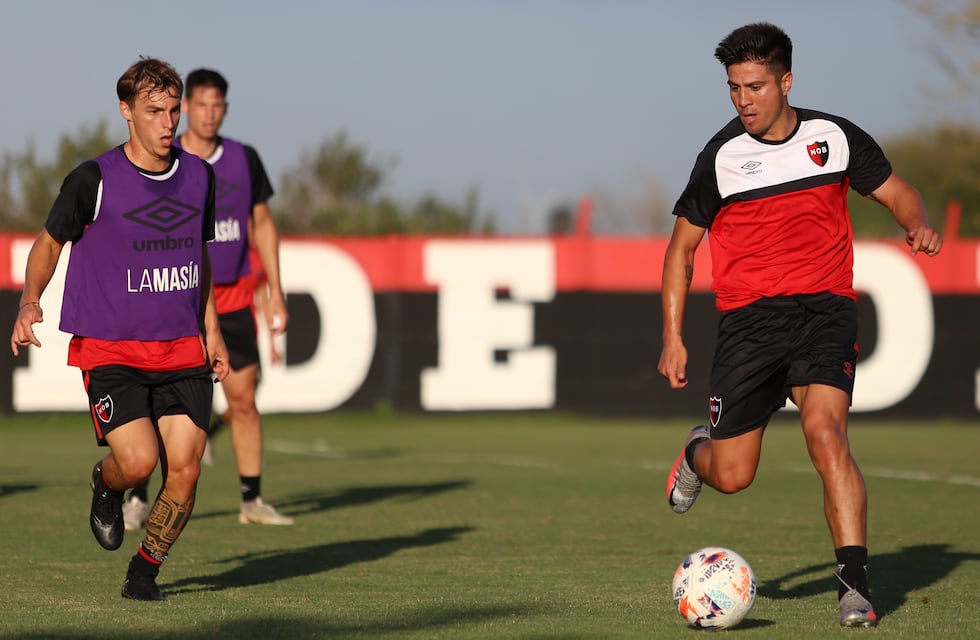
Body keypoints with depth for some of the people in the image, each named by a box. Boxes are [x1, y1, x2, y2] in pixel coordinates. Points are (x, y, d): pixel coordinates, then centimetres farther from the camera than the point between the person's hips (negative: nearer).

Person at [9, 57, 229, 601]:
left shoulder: (199, 175, 7)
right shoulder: (94, 179, -7)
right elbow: (50, 241, 6)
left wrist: (212, 330, 18)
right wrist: (30, 301, -11)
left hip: (182, 351, 4)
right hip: (111, 350, -4)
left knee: (184, 471, -6)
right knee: (138, 461, -20)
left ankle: (143, 575, 16)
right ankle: (106, 486, 18)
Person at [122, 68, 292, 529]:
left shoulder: (244, 159, 4)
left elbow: (262, 224, 12)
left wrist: (275, 292, 7)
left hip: (233, 299, 3)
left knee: (243, 400, 4)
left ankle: (252, 501, 13)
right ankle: (138, 501, 2)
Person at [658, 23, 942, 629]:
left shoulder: (835, 137, 2)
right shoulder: (722, 157, -1)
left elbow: (897, 191, 15)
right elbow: (683, 244, 9)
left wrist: (919, 225, -9)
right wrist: (673, 338, 3)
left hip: (825, 308, 0)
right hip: (749, 319, 1)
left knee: (825, 430, -25)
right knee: (732, 476, 0)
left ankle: (855, 584, -23)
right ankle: (701, 451, 40)